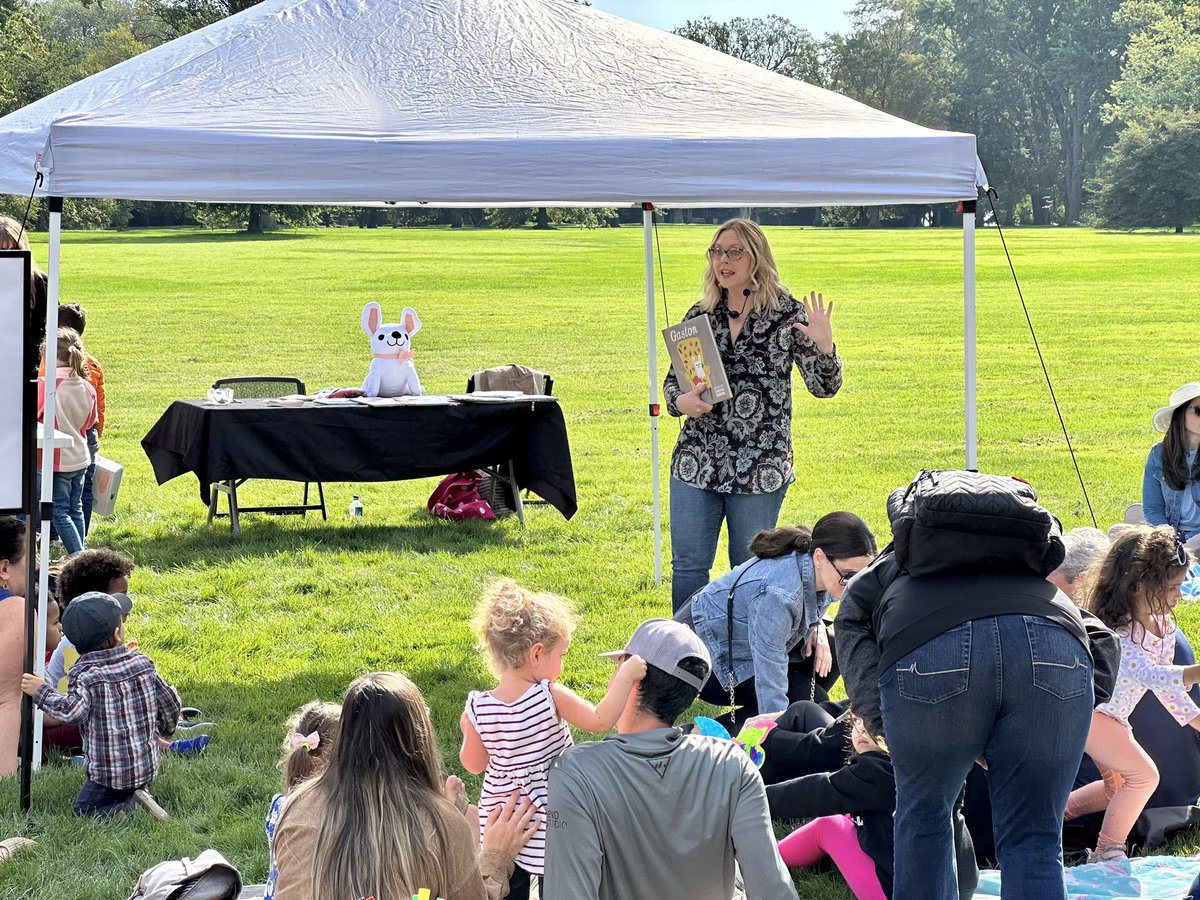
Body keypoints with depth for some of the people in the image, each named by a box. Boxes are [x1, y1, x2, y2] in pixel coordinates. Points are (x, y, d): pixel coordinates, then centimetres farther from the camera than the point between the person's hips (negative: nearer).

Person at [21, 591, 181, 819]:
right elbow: (169, 702, 7)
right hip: (147, 766, 5)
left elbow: (73, 710, -32)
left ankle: (127, 804, -15)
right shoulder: (143, 664, -2)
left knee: (84, 810, 6)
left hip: (108, 771, -5)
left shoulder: (85, 675, -17)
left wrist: (40, 691, -20)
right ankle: (138, 793, -2)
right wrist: (165, 729, 28)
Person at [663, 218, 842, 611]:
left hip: (760, 465, -3)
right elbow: (673, 379, 14)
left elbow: (823, 387, -4)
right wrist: (680, 401, -9)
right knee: (687, 565, 3)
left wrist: (823, 346, -24)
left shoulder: (788, 314, -2)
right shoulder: (700, 315, 7)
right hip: (696, 460, 3)